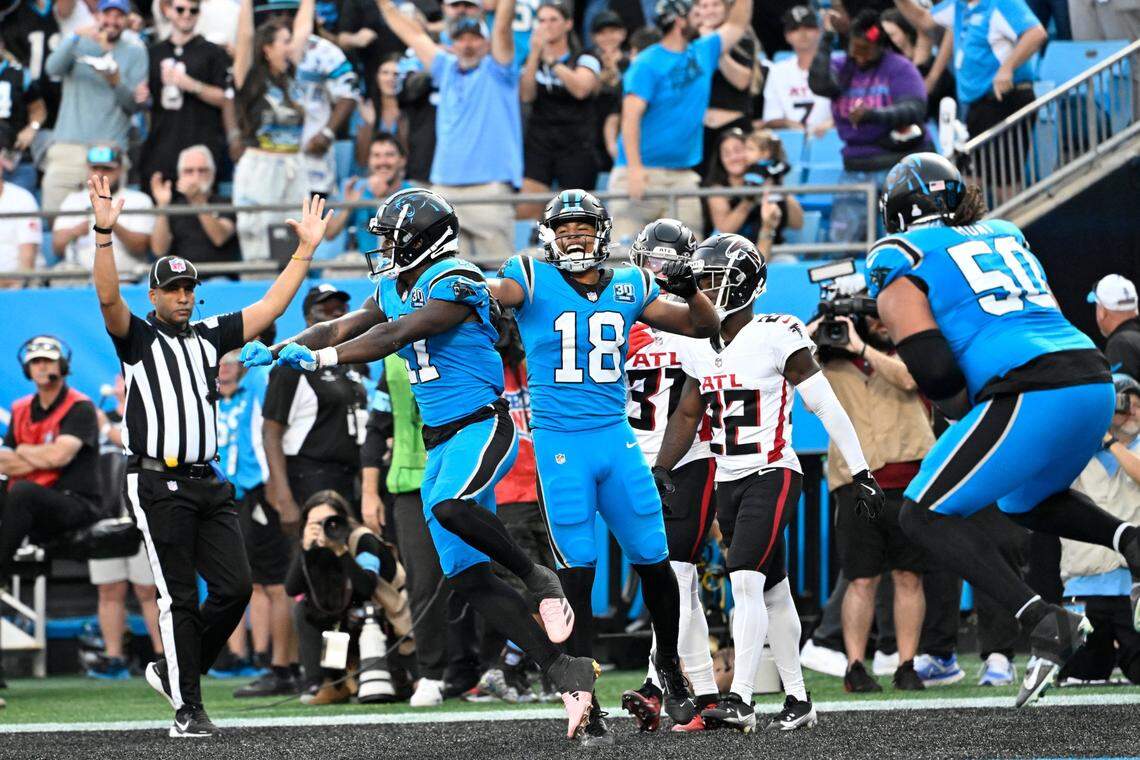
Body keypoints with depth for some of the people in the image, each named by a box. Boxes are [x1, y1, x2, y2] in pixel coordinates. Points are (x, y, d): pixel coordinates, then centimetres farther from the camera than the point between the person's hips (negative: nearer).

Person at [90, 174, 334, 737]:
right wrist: (104, 233, -29)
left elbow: (271, 307, 17)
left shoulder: (208, 336, 16)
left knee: (235, 587, -1)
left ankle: (173, 669, 19)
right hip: (158, 484, -5)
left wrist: (306, 249, 12)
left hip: (207, 483, 5)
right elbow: (107, 297, -17)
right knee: (179, 599, -5)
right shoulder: (137, 338, 1)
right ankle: (187, 709, 0)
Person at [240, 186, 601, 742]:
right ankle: (563, 670, -1)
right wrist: (277, 350, 6)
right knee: (466, 577, -1)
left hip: (482, 424, -9)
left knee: (450, 506, -38)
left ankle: (538, 577, -15)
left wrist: (320, 357, -24)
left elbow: (393, 337, -22)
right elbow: (341, 329, 18)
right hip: (440, 442, 9)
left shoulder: (456, 284, -14)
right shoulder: (394, 288, 13)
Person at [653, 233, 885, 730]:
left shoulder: (778, 338, -12)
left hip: (771, 475, -7)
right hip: (729, 480, 7)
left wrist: (861, 473, -10)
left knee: (746, 582, -18)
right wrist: (660, 470, 3)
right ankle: (797, 699, 18)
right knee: (772, 592, 12)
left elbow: (827, 408, -10)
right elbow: (687, 416, 17)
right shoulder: (701, 348, 9)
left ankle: (740, 699, -21)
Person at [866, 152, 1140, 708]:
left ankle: (1042, 620, -12)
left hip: (1031, 396, -7)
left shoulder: (898, 259, 5)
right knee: (1023, 502, 32)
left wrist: (960, 406, 15)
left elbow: (933, 372, -5)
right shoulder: (1003, 236, 25)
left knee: (924, 515, 4)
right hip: (1094, 383, 8)